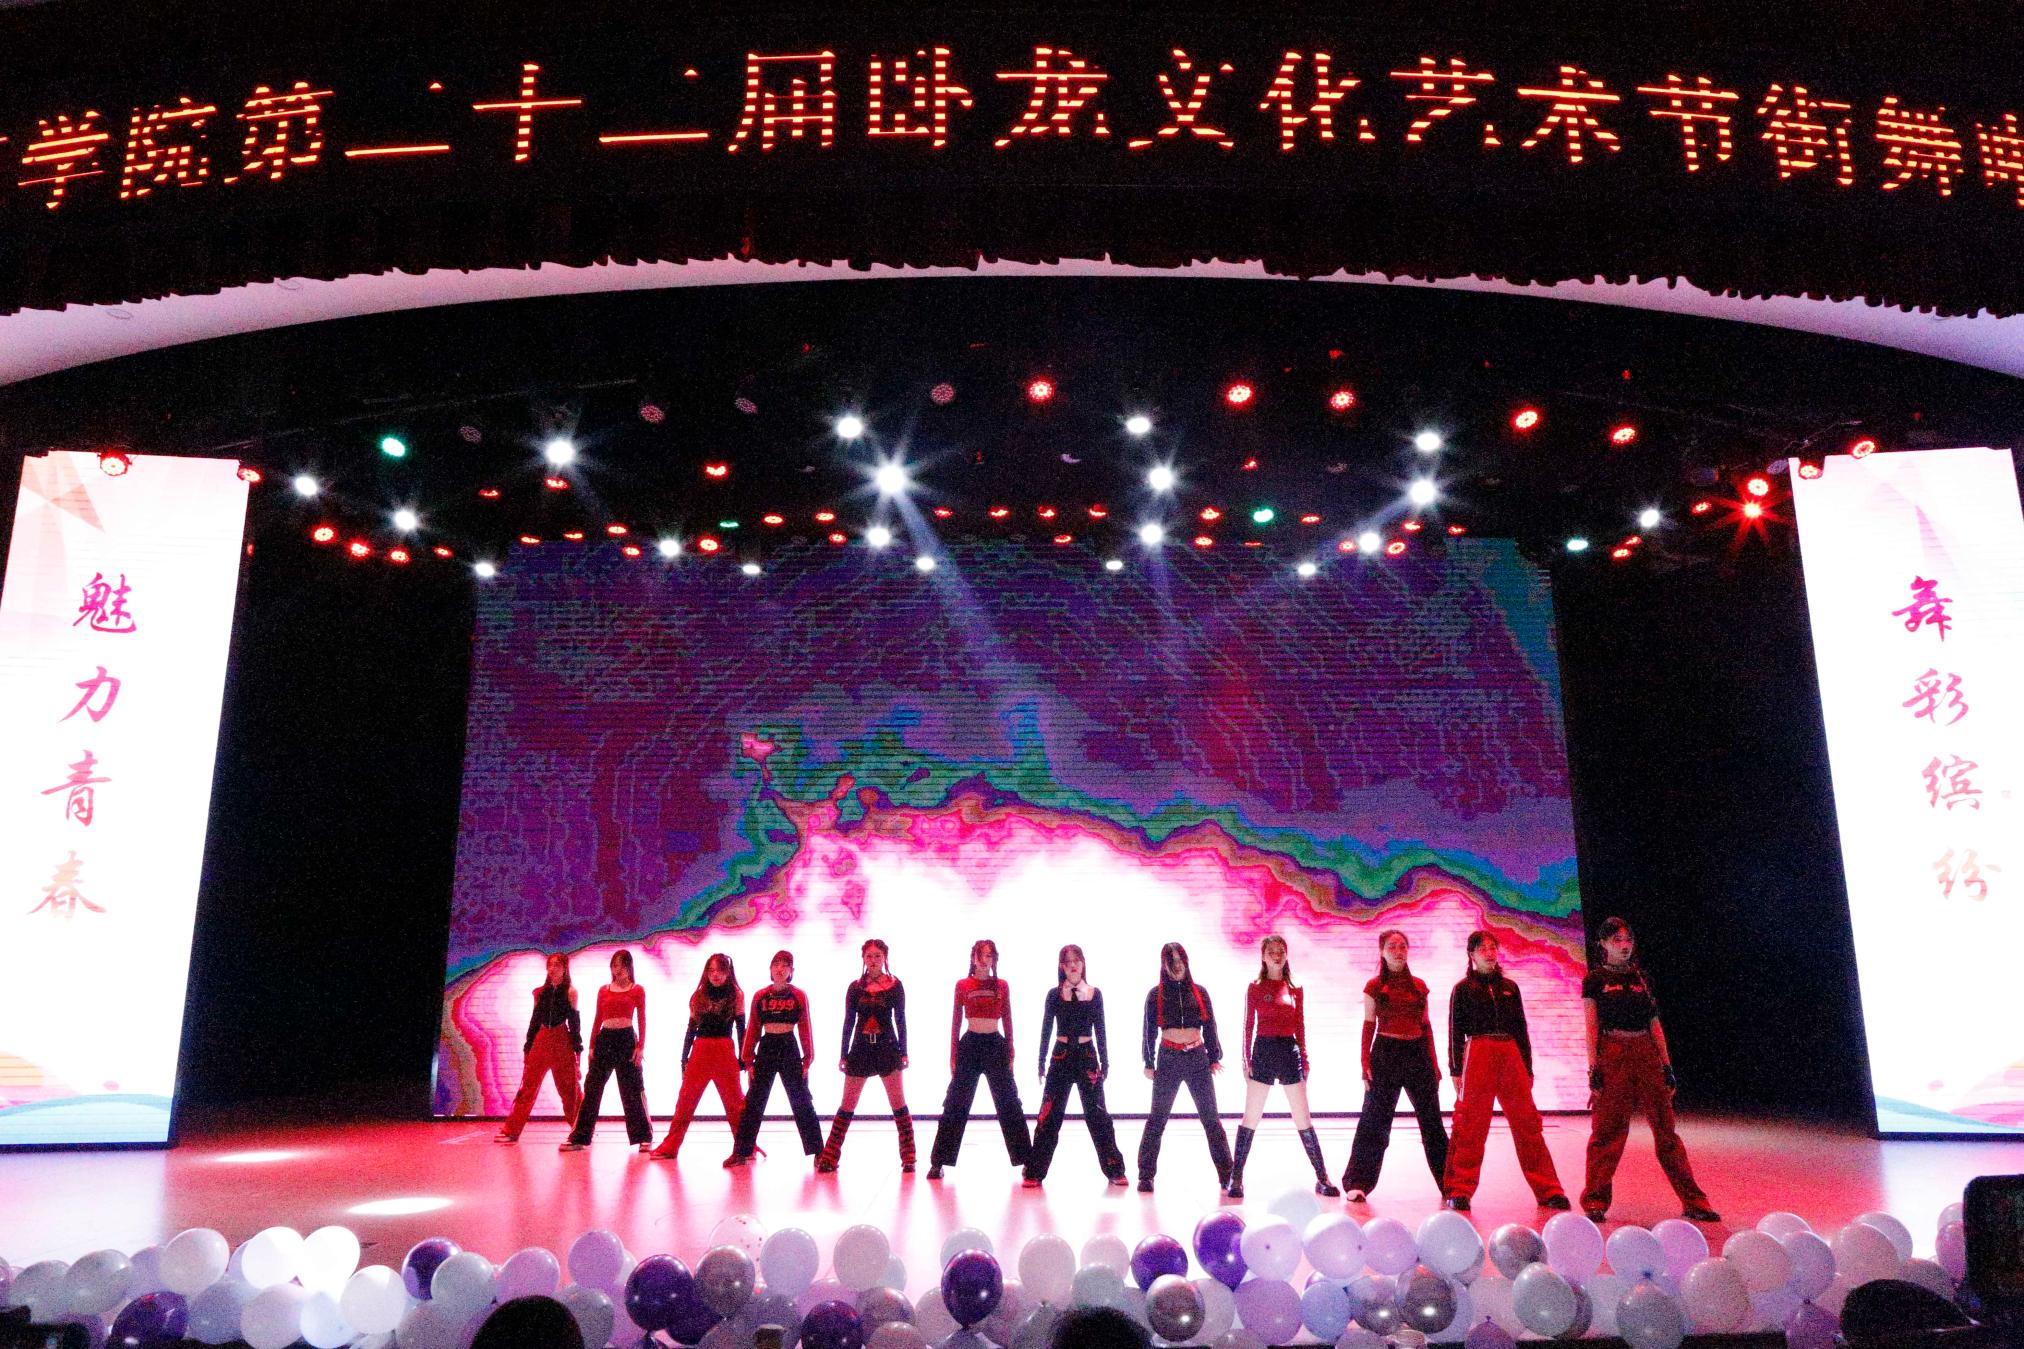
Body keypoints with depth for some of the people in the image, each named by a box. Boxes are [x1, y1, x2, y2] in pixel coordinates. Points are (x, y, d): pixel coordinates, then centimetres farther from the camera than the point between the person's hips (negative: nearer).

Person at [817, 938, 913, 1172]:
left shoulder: (895, 986, 0)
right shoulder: (855, 987, 4)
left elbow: (900, 1020, 2)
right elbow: (849, 1022, 6)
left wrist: (903, 1052, -3)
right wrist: (843, 1054, 4)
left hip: (887, 1047, -2)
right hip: (860, 1048, 2)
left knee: (899, 1104, -1)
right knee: (846, 1105, 4)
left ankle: (908, 1157, 8)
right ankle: (829, 1158, 9)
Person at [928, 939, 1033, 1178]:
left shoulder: (1002, 985, 4)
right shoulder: (962, 985, 2)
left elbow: (1008, 1021, 8)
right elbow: (956, 1022, 5)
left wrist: (1011, 1053, 5)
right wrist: (952, 1055, 3)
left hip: (996, 1044, 1)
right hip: (970, 1044, 0)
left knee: (1009, 1104, 3)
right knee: (956, 1105, 3)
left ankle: (1026, 1160, 12)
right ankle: (938, 1162, 11)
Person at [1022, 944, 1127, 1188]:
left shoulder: (1094, 994, 4)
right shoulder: (1054, 994, 2)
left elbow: (1100, 1032, 7)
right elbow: (1046, 1030, 3)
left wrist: (1105, 1063, 4)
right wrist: (1041, 1064, 0)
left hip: (1087, 1056, 0)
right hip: (1061, 1057, 0)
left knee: (1097, 1114, 3)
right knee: (1049, 1115, -1)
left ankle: (1115, 1170, 13)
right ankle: (1034, 1172, 5)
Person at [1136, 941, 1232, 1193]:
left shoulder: (1198, 992, 7)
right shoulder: (1156, 994, 4)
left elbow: (1209, 1027, 10)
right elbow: (1150, 1030, 6)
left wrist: (1214, 1057, 6)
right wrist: (1149, 1063, 2)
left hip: (1197, 1058, 1)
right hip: (1168, 1059, -1)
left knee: (1211, 1117, 2)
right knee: (1157, 1118, 2)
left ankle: (1226, 1174, 8)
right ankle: (1146, 1174, 8)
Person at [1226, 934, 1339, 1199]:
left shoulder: (1295, 989, 8)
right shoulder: (1255, 988, 3)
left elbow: (1300, 1027, 11)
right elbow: (1248, 1026, 3)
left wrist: (1304, 1060, 7)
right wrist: (1246, 1061, -2)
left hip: (1290, 1051, 2)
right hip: (1263, 1050, -2)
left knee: (1303, 1120, 4)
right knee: (1251, 1119, 0)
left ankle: (1322, 1178, 10)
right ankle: (1236, 1178, 5)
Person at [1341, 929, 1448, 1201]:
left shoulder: (1419, 986, 9)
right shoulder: (1374, 987, 2)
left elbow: (1426, 1026, 12)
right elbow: (1368, 1026, 1)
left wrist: (1434, 1063, 8)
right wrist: (1365, 1063, -6)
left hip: (1418, 1055, 3)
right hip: (1385, 1054, -2)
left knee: (1431, 1120, 6)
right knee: (1375, 1120, -1)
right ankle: (1358, 1184, 4)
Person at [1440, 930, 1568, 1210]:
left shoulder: (1509, 987, 16)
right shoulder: (1463, 988, 6)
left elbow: (1521, 1029, 18)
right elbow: (1455, 1032, 4)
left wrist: (1527, 1068, 13)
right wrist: (1455, 1070, -2)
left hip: (1510, 1055, 3)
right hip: (1478, 1054, -3)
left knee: (1528, 1123, 1)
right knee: (1471, 1125, -4)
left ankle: (1548, 1190, 9)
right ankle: (1459, 1191, 3)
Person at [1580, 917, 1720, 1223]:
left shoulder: (1642, 977, 12)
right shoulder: (1595, 980, 1)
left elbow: (1655, 1024, 13)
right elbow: (1591, 1027, -3)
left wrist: (1667, 1064, 7)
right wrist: (1593, 1068, -10)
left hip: (1647, 1054, 4)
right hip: (1612, 1055, -4)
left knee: (1666, 1128, 5)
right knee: (1607, 1130, -2)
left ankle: (1693, 1201, 12)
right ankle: (1595, 1202, 7)